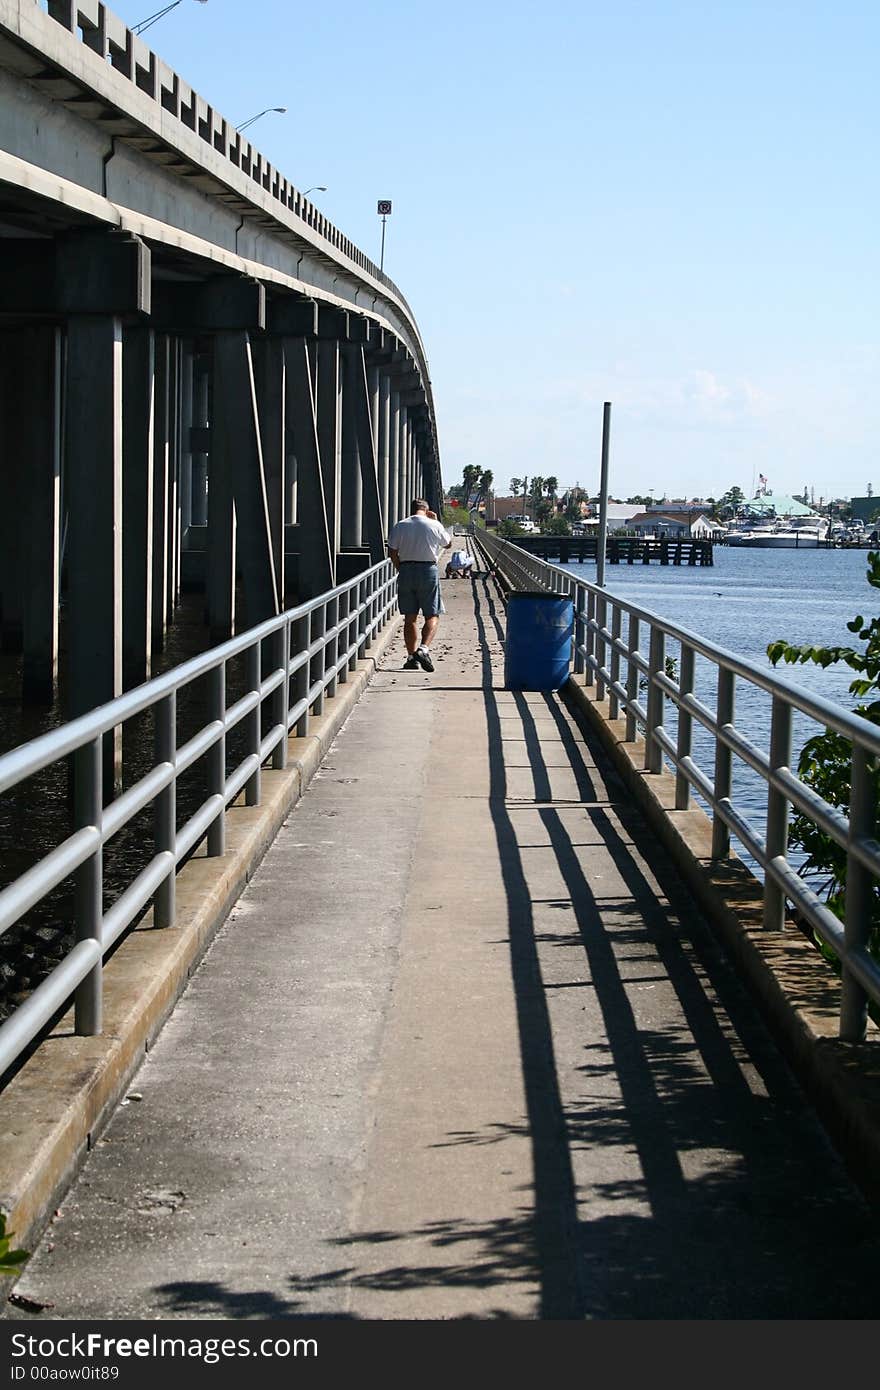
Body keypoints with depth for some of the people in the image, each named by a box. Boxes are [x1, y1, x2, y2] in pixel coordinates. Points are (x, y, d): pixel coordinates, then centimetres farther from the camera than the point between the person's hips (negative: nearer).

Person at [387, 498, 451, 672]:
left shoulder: (399, 526, 2)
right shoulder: (434, 525, -2)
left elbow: (393, 553, 2)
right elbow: (448, 544, 15)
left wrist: (401, 571, 14)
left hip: (406, 569, 2)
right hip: (428, 569, -2)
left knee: (410, 617, 9)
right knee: (432, 615, 2)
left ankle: (411, 656, 9)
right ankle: (423, 648, -19)